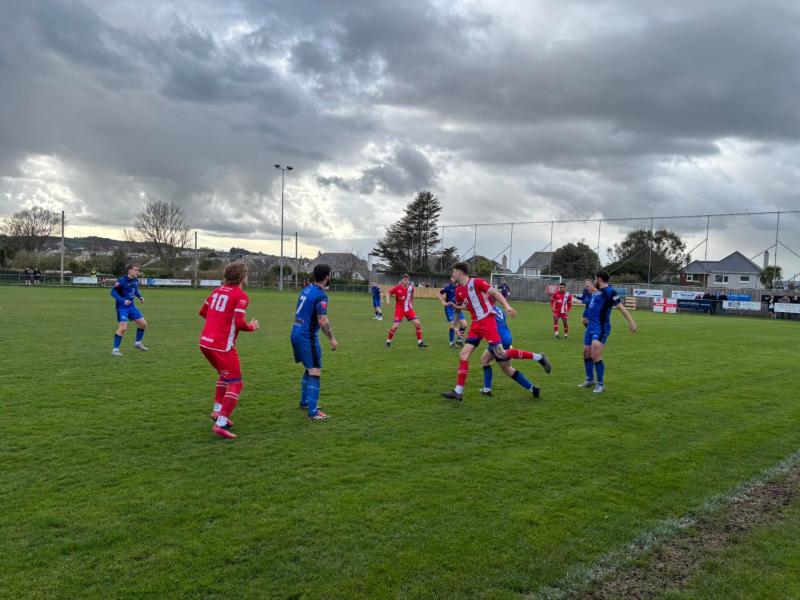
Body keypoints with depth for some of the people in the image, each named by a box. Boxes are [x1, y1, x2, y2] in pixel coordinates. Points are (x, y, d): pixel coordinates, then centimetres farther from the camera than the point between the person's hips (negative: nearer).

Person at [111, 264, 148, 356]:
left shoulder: (135, 280, 3)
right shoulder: (122, 280, -19)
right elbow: (113, 292, -19)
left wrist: (140, 297, 2)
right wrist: (123, 301, -29)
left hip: (131, 306, 8)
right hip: (122, 307, -8)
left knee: (143, 324, 8)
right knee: (123, 328, -16)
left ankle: (137, 343, 28)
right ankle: (115, 349, -5)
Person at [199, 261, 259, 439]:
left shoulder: (218, 290, 11)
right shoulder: (241, 295, -11)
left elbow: (203, 311, 20)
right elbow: (239, 323, -19)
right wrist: (251, 326, 1)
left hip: (205, 342, 8)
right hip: (222, 345, -8)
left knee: (225, 375, 28)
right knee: (236, 384, -1)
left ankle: (217, 410, 25)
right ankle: (220, 424, -11)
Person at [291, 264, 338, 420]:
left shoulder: (306, 289, 10)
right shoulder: (321, 295, -16)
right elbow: (322, 321, -22)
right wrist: (332, 339, -13)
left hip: (296, 333, 9)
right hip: (307, 336, -9)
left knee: (309, 368, 22)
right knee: (315, 372, -7)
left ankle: (304, 401, 32)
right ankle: (313, 412, -9)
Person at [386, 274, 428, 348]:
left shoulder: (411, 287, -4)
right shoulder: (397, 288, -14)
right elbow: (389, 293, -2)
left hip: (409, 309, 4)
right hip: (399, 309, -4)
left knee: (417, 323, -6)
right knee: (395, 326, -12)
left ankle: (420, 342, 6)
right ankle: (388, 341, 10)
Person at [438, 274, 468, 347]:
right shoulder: (448, 287, -10)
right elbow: (439, 294, -6)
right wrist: (444, 303, -14)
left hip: (458, 309, 4)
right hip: (450, 309, -4)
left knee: (464, 325, -1)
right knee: (452, 326, -7)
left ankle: (459, 339, 19)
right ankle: (452, 342, 11)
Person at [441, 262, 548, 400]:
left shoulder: (476, 282, -8)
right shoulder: (458, 290, 12)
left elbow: (495, 292, -12)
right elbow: (461, 306, 28)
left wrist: (506, 306, -22)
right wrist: (455, 306, 9)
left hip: (487, 321, -7)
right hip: (475, 324, 7)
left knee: (501, 354, -13)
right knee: (463, 355, -2)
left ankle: (538, 357, 2)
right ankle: (458, 391, 1)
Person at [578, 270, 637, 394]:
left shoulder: (610, 292, -13)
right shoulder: (598, 291, 12)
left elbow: (621, 307, -19)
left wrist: (631, 322, -26)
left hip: (601, 328, -9)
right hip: (591, 326, 9)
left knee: (595, 355, -15)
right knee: (586, 353, 13)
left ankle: (600, 384, -2)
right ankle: (590, 379, 29)